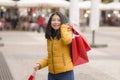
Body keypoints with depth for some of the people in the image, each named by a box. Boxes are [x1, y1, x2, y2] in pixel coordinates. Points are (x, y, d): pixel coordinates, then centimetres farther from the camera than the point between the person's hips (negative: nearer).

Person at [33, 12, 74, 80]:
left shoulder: (67, 31, -3)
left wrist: (63, 26, -12)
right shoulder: (50, 37, 13)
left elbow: (67, 40, -28)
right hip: (52, 74, 6)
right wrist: (40, 64, 4)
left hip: (65, 73, -6)